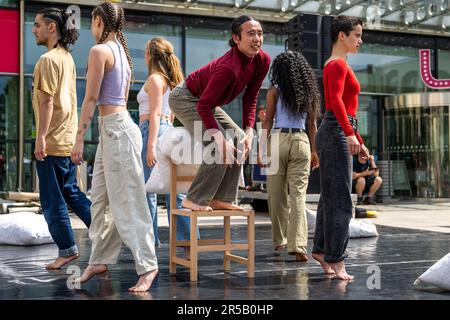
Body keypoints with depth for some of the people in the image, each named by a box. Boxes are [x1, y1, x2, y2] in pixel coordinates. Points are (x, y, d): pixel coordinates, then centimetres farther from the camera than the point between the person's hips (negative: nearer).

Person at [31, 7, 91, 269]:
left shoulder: (48, 59, -14)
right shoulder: (67, 57, 14)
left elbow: (47, 101, -19)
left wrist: (41, 137, -19)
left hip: (52, 142, -9)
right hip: (69, 139, 9)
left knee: (52, 200, 1)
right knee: (71, 191, 18)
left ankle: (67, 250, 10)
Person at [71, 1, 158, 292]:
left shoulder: (100, 51, -11)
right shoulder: (122, 51, 16)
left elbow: (91, 98, -14)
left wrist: (80, 138, -11)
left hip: (115, 128, -9)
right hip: (113, 128, 9)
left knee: (127, 202, -6)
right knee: (101, 199, 14)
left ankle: (147, 265, -2)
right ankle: (100, 260, 21)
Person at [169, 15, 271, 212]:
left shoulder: (263, 61, -11)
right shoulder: (229, 67, -36)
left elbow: (250, 98, -1)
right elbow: (203, 106, -34)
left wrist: (249, 131, -11)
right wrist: (221, 140, -38)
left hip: (206, 102, 9)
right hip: (185, 98, -9)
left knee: (241, 142, 2)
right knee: (219, 149, -21)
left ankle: (221, 199, 6)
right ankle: (194, 199, -10)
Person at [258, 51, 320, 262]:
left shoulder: (275, 90, 0)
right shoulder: (309, 91, 9)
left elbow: (268, 122, -2)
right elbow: (312, 124, 11)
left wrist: (261, 149, 0)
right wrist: (314, 151, 17)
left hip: (278, 140, -2)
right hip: (301, 142, 2)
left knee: (277, 195, 9)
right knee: (298, 195, -1)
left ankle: (279, 241, 21)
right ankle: (298, 245, -11)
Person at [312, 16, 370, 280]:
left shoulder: (338, 65, 22)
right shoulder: (338, 64, -9)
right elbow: (336, 100, -25)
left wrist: (359, 141, 25)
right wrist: (350, 134, -33)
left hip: (337, 134, 10)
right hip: (336, 133, -10)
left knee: (332, 197, 13)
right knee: (340, 199, -9)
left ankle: (321, 249, 21)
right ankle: (336, 259, -6)